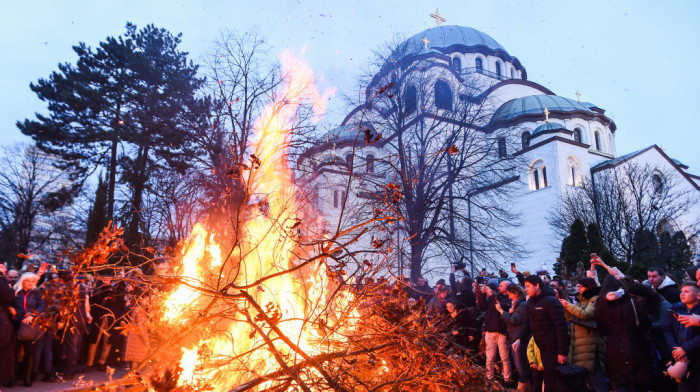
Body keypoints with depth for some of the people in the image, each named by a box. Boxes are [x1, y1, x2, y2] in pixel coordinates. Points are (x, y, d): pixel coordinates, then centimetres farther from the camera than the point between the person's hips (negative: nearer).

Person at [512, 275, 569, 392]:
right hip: (540, 348, 8)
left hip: (552, 348, -8)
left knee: (551, 382, -2)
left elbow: (561, 327, -19)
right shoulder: (530, 302, 9)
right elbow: (528, 323, 14)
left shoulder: (551, 301, -16)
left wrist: (562, 352, -20)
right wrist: (519, 339, -1)